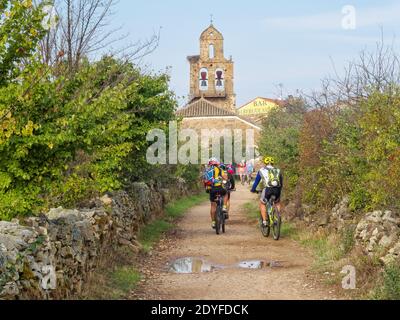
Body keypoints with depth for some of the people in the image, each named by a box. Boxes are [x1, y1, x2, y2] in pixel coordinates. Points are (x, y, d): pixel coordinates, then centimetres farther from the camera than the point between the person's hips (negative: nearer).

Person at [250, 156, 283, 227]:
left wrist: (253, 189, 45)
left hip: (267, 189, -2)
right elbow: (281, 183, 34)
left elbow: (256, 181, 29)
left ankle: (264, 221, 12)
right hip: (277, 189, 2)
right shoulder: (278, 170, 27)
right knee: (278, 202, 33)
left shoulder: (262, 170, 21)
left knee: (262, 203, 23)